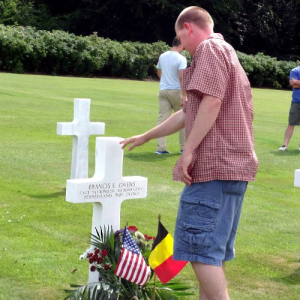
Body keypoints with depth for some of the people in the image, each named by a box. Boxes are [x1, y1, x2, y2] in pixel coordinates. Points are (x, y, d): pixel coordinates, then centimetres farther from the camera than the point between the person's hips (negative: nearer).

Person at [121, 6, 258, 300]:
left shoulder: (211, 48, -5)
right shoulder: (224, 53, 26)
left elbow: (211, 102, -20)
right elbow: (189, 113, 31)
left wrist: (188, 151, -20)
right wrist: (145, 137, 36)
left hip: (215, 165, -10)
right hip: (232, 165, 10)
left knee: (199, 246, -9)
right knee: (212, 247, 14)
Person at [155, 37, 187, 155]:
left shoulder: (162, 56, 8)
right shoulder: (181, 58, -11)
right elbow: (181, 77, -19)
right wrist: (184, 95, -20)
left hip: (163, 90, 5)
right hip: (176, 91, -5)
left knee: (162, 119, 3)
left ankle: (161, 147, -2)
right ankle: (184, 147, 12)